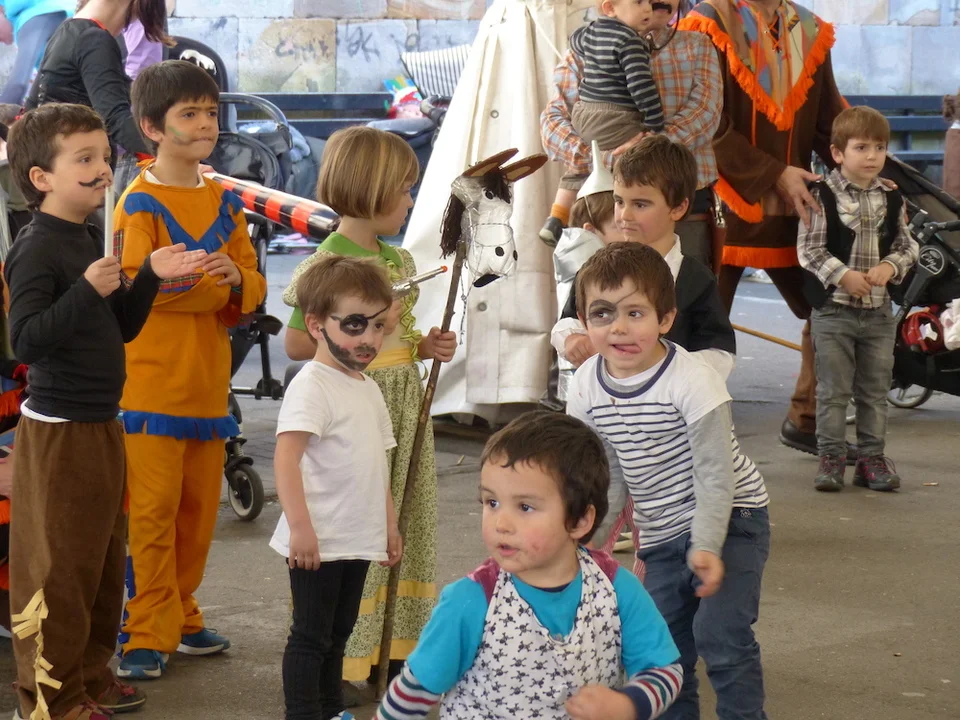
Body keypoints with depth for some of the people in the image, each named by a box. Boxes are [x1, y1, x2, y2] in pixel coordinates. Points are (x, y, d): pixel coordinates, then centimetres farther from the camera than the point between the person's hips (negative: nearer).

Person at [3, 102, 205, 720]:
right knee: (57, 568, -2)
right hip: (57, 431, -9)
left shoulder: (90, 239, 11)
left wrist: (150, 277, 3)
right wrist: (88, 290, -32)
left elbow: (121, 329, 17)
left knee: (105, 558, 18)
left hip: (101, 425, 10)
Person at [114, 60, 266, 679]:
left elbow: (255, 287, 13)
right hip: (152, 384, -6)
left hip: (208, 383, 6)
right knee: (152, 510, -7)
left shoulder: (225, 203, 13)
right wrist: (208, 282, -15)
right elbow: (131, 288, -18)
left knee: (199, 508, 11)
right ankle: (147, 635, -1)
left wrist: (236, 278, -10)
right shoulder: (141, 204, -7)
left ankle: (180, 617, 24)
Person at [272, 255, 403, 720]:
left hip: (358, 540, 8)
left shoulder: (368, 389, 13)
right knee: (311, 637, -2)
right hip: (318, 542, -8)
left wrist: (389, 525, 21)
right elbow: (286, 458, -22)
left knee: (338, 633, 17)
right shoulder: (312, 385, -15)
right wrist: (299, 527, -28)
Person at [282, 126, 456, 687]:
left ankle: (391, 648, 20)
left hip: (401, 405, 8)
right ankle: (340, 660, 1)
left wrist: (425, 346, 6)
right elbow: (297, 344, -14)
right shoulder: (327, 264, -12)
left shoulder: (399, 261, 13)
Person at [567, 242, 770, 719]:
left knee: (720, 634, -18)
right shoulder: (588, 387, -6)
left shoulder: (692, 381, -24)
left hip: (729, 519, -6)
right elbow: (608, 475, 6)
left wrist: (706, 545, -27)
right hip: (662, 535, 6)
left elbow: (715, 473, -21)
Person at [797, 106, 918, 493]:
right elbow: (809, 249, -10)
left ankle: (871, 456, 17)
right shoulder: (822, 196, -9)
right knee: (833, 389, 1)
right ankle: (831, 457, 8)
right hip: (833, 309, -4)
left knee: (876, 390, 9)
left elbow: (906, 244, 9)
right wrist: (842, 275, -19)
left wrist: (889, 266, -10)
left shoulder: (891, 198, 5)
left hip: (879, 310, 4)